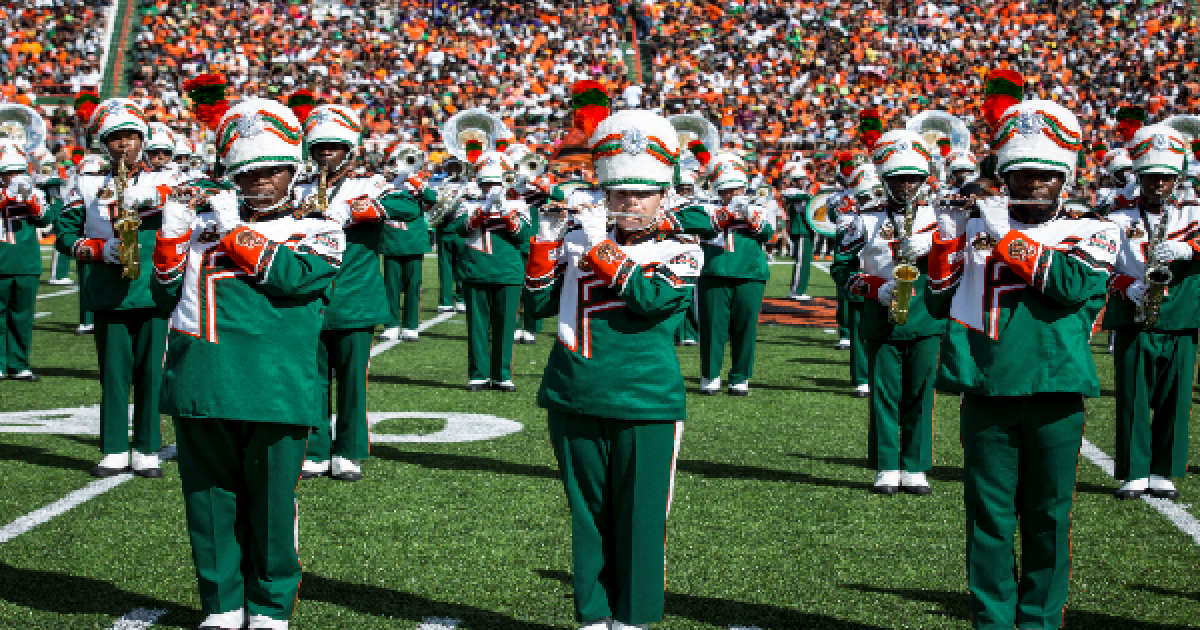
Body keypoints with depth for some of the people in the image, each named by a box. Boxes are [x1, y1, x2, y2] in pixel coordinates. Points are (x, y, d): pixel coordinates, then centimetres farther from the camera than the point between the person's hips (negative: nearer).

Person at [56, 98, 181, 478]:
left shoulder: (163, 181, 8)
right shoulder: (88, 186, 10)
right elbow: (64, 234, 7)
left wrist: (152, 196, -23)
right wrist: (101, 249, -10)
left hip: (152, 290, -1)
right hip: (108, 294, 1)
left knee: (150, 371, 1)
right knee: (113, 372, 4)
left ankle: (147, 451, 9)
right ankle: (114, 451, 12)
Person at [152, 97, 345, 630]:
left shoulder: (317, 229, 6)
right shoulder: (206, 219, 16)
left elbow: (296, 277, -15)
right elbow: (168, 295, 16)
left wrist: (236, 231, -9)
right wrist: (172, 234, 3)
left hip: (275, 388, -3)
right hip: (203, 384, 3)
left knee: (272, 503, 3)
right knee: (210, 499, 9)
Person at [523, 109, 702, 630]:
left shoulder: (680, 251, 0)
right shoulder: (576, 241, 9)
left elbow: (652, 298, -19)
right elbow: (539, 303, 5)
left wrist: (601, 248, -18)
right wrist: (545, 242, -7)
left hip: (644, 409, -3)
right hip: (574, 404, 3)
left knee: (638, 517, 2)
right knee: (587, 514, 11)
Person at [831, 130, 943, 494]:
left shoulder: (937, 218, 8)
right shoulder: (866, 221, 5)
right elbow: (842, 267, 5)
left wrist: (927, 250, -14)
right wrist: (875, 289, -10)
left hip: (926, 320, 1)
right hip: (881, 323, -1)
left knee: (920, 394, 2)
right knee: (884, 394, 2)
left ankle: (915, 469, 10)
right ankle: (886, 468, 9)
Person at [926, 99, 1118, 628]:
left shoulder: (1092, 235, 6)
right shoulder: (976, 230, 12)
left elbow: (1074, 285, -15)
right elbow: (940, 302, 13)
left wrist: (1007, 239, -12)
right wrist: (946, 241, 0)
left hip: (1054, 393, -1)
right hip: (986, 391, 1)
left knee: (1047, 516, 6)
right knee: (989, 514, 5)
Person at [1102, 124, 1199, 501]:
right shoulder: (1119, 220, 7)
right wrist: (1128, 287, -15)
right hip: (1134, 322, -1)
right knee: (1132, 399, -1)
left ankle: (1163, 472, 13)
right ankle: (1135, 473, 7)